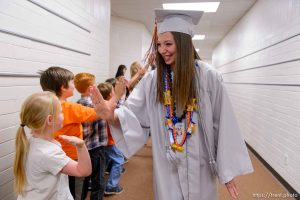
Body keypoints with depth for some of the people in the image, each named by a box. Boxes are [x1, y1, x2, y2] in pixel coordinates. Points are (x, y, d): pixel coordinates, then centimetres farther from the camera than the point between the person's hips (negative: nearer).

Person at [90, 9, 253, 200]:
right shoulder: (152, 79, -5)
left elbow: (223, 124, -9)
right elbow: (134, 115, -9)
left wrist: (228, 169, -6)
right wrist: (112, 115, -32)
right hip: (167, 167, 2)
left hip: (200, 165, -1)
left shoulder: (208, 76, -11)